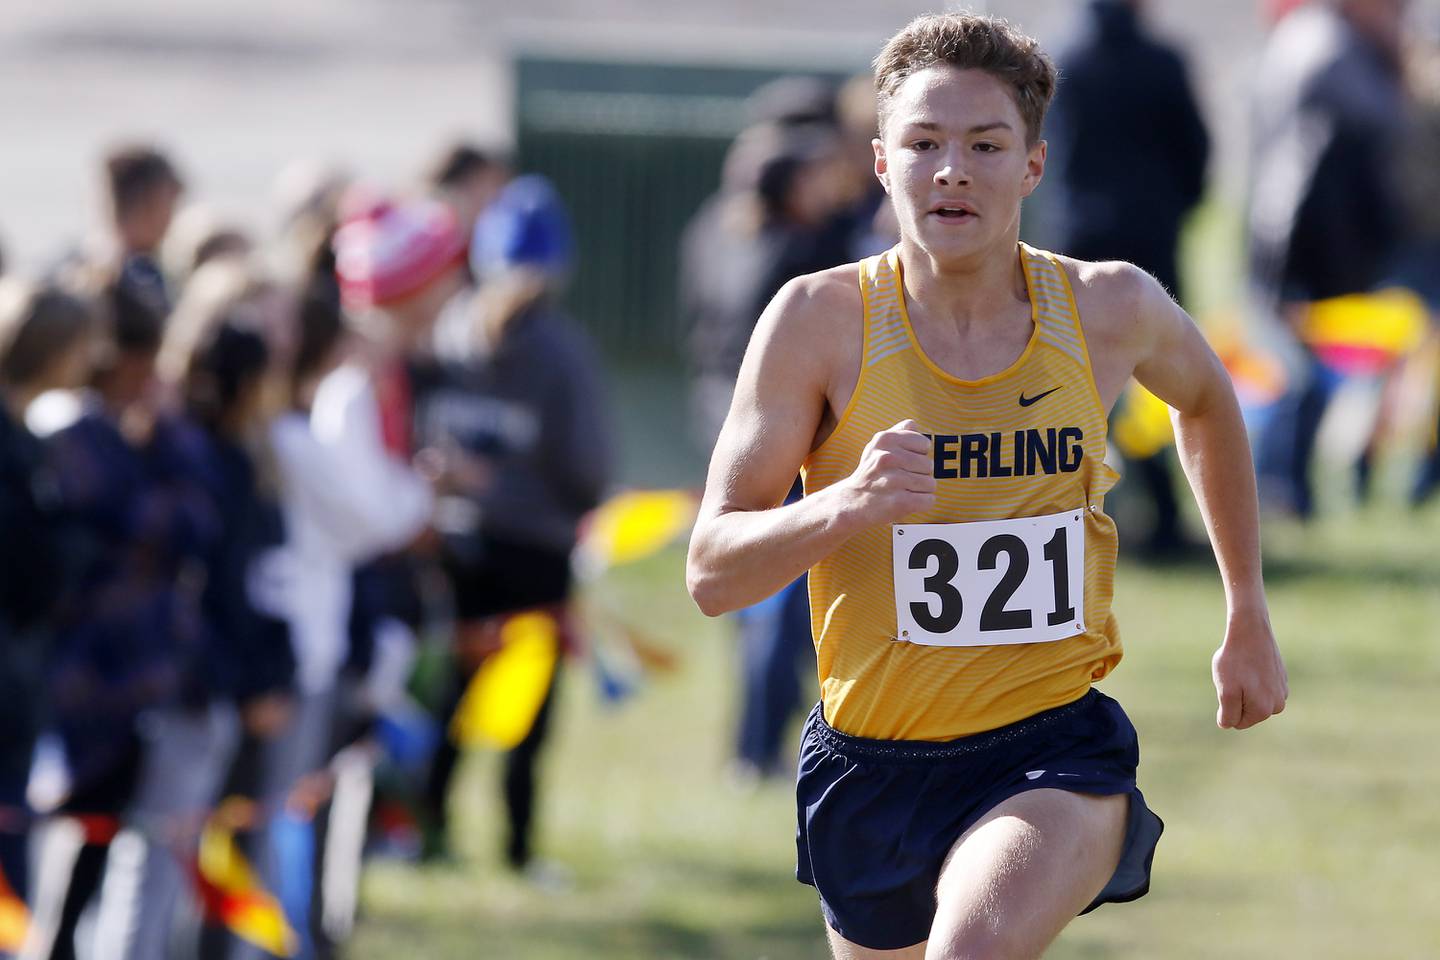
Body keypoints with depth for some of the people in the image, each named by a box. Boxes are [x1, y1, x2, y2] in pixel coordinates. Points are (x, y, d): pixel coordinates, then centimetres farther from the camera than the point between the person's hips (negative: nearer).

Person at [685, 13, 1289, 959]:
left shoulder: (1111, 308, -3)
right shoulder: (823, 320, -9)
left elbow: (1207, 400, 23)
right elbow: (710, 572, -10)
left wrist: (1249, 618, 27)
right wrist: (843, 506, -30)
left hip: (1056, 749, -1)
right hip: (872, 765, 2)